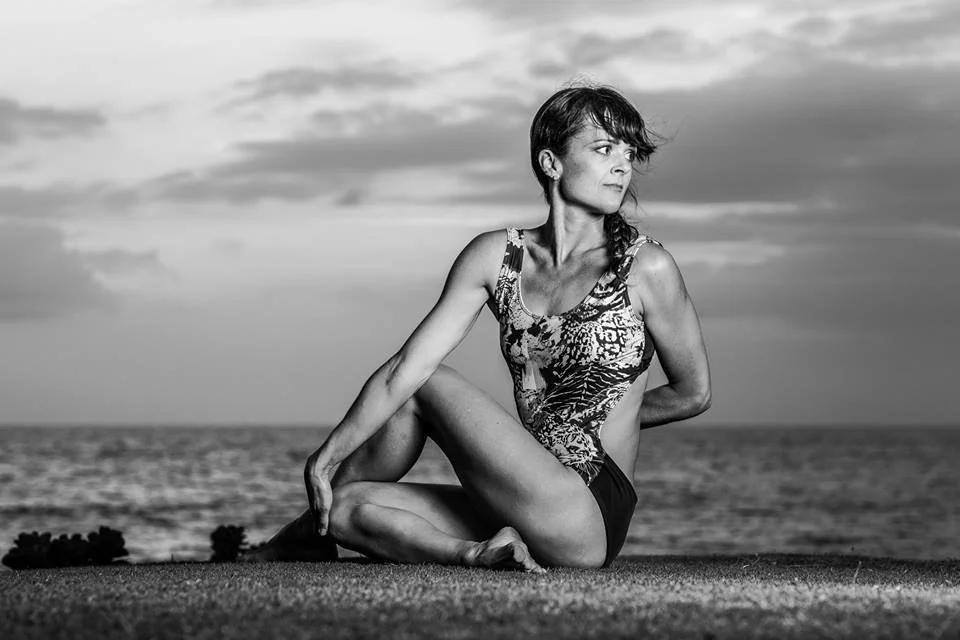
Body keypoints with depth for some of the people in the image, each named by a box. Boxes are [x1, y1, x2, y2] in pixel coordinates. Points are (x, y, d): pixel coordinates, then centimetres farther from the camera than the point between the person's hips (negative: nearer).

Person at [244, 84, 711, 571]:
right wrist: (325, 458, -6)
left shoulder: (646, 267, -5)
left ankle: (313, 528, 14)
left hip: (590, 521, -5)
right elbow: (405, 367, 1)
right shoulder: (496, 256, 6)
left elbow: (694, 393, 6)